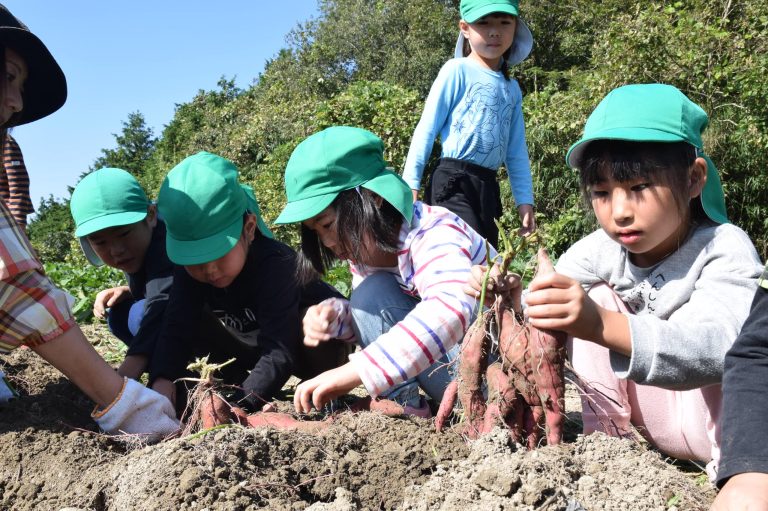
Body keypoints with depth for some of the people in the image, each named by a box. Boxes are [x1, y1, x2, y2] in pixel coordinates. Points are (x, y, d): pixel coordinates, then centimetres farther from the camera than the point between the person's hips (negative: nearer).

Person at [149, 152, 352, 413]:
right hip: (256, 347, 6)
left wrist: (240, 405, -53)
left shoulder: (276, 264, -38)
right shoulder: (190, 266, -19)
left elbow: (279, 352, -43)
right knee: (193, 321, -14)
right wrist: (162, 379, -44)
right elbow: (177, 329, -25)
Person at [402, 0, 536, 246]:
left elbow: (517, 152, 18)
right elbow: (426, 129, -4)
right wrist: (410, 184, -8)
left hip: (488, 187, 7)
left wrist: (524, 199, 13)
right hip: (453, 183, -7)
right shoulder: (457, 70, -3)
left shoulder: (512, 88, 15)